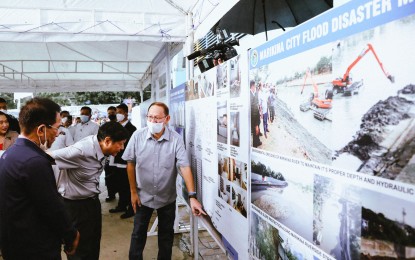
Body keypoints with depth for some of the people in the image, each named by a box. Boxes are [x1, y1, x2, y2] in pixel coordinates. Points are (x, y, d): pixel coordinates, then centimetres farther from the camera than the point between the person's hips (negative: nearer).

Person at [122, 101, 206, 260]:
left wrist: (192, 196, -30)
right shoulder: (137, 136, -13)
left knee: (166, 235, 16)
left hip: (167, 197, 0)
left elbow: (185, 167, -22)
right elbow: (130, 164, -3)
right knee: (138, 233, 11)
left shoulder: (176, 139, -17)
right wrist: (133, 192, -2)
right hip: (143, 195, 0)